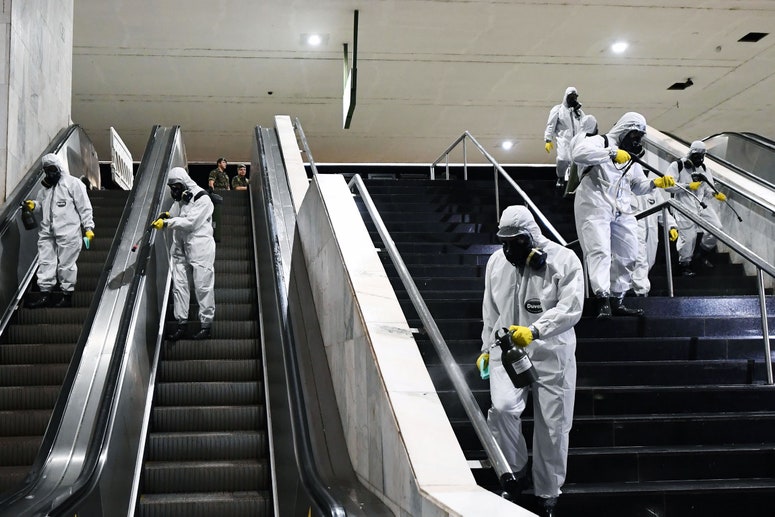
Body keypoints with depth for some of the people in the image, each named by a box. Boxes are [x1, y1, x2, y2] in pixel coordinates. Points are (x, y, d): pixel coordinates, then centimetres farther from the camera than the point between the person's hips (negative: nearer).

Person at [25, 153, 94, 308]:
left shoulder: (73, 183, -1)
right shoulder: (45, 187, 19)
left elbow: (84, 207, -4)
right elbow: (42, 205, 26)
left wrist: (88, 227, -9)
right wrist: (33, 205, 4)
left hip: (68, 232, -6)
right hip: (47, 232, 6)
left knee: (66, 264, 0)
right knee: (45, 262, 4)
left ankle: (67, 295, 9)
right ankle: (45, 294, 10)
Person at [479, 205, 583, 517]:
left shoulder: (564, 260, -8)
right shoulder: (496, 262, 6)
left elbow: (571, 308, -16)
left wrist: (534, 331, -27)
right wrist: (487, 348, 19)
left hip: (552, 355, -2)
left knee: (552, 427, 5)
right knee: (502, 408, -23)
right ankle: (516, 470, 4)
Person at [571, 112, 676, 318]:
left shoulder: (631, 157, 23)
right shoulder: (599, 142, -1)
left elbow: (638, 186, 24)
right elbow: (578, 152, -22)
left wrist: (656, 183, 3)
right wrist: (612, 153, -26)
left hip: (621, 212, 8)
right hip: (595, 206, -8)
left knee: (628, 257, 8)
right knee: (600, 251, -19)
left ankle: (616, 301, 16)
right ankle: (603, 299, -25)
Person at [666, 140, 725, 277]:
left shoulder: (703, 168, 16)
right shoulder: (677, 166, -3)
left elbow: (707, 189, 16)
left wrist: (715, 194, -6)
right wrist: (688, 186, -15)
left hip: (702, 204, 6)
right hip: (685, 206, -6)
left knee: (716, 227, -6)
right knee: (688, 236, -9)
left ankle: (703, 254, 16)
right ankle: (684, 264, 9)